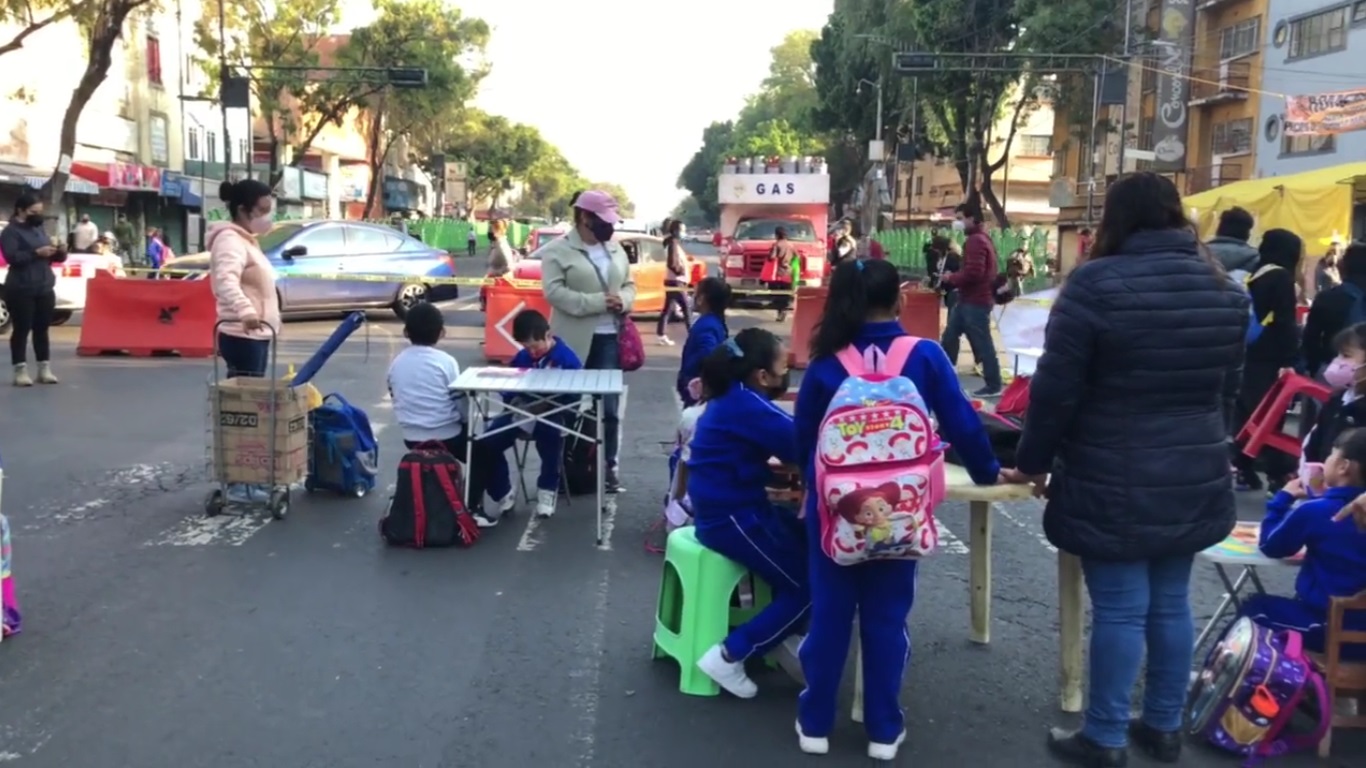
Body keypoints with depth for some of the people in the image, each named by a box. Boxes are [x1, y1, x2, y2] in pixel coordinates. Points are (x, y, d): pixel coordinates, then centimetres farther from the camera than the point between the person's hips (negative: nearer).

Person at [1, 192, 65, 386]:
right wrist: (37, 253, -25)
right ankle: (20, 370, 0)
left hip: (45, 288, 6)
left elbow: (51, 257, 19)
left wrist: (60, 252, -2)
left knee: (42, 329, 9)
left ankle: (45, 369, 14)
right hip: (21, 290, -6)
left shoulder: (40, 229, 15)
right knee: (22, 329, -3)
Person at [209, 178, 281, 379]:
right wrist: (245, 311, -46)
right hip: (242, 336, -10)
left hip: (257, 334, 10)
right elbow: (226, 281, -31)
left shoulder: (247, 241, 20)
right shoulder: (230, 240, -12)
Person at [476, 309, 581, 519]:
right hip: (522, 411, 5)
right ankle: (503, 493, 8)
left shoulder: (566, 358, -7)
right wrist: (515, 401, -8)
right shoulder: (521, 357, 11)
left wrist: (547, 404, -26)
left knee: (551, 436, -37)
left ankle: (547, 490, -10)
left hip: (551, 414, -5)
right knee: (487, 442, -13)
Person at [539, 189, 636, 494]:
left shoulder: (615, 248, 12)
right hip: (575, 340, -4)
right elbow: (554, 292, -15)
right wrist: (597, 302, -21)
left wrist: (623, 300, -6)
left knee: (609, 406, 3)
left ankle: (609, 465, 12)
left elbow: (629, 284, 18)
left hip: (610, 337, 4)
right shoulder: (557, 250, -6)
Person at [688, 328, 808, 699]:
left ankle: (778, 631, 20)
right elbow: (802, 445, -24)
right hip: (731, 518, -10)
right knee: (808, 585, -1)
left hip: (727, 509, 10)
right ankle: (728, 656, -2)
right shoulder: (746, 406, -22)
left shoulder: (734, 397, 9)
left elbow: (783, 437, 10)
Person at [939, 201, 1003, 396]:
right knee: (949, 337, 14)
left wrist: (951, 278, -12)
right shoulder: (980, 239, 18)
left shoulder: (975, 241, -17)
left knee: (982, 344, -4)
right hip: (968, 300, 11)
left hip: (975, 302, -11)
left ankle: (993, 386, 2)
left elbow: (973, 273, -27)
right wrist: (953, 278, 8)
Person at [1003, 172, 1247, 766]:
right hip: (1196, 477, 6)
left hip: (1114, 482, -6)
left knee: (1119, 609, 1)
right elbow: (1228, 387, 17)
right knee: (1171, 603, 15)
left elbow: (1056, 388, -12)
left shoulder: (1096, 283, -13)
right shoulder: (1221, 287, 7)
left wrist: (1033, 462, 0)